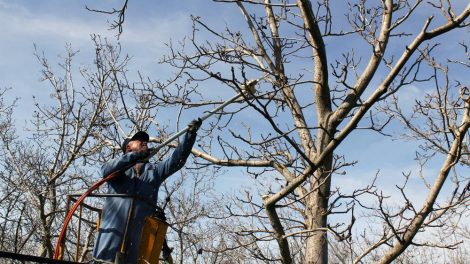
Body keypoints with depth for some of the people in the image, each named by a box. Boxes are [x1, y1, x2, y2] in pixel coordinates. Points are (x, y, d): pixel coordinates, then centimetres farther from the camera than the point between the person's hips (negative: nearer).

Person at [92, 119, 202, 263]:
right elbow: (106, 170, -7)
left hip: (140, 232, 2)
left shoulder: (154, 170, 25)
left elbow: (178, 158, 13)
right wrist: (134, 155, -18)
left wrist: (190, 134, 1)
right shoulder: (119, 166, 16)